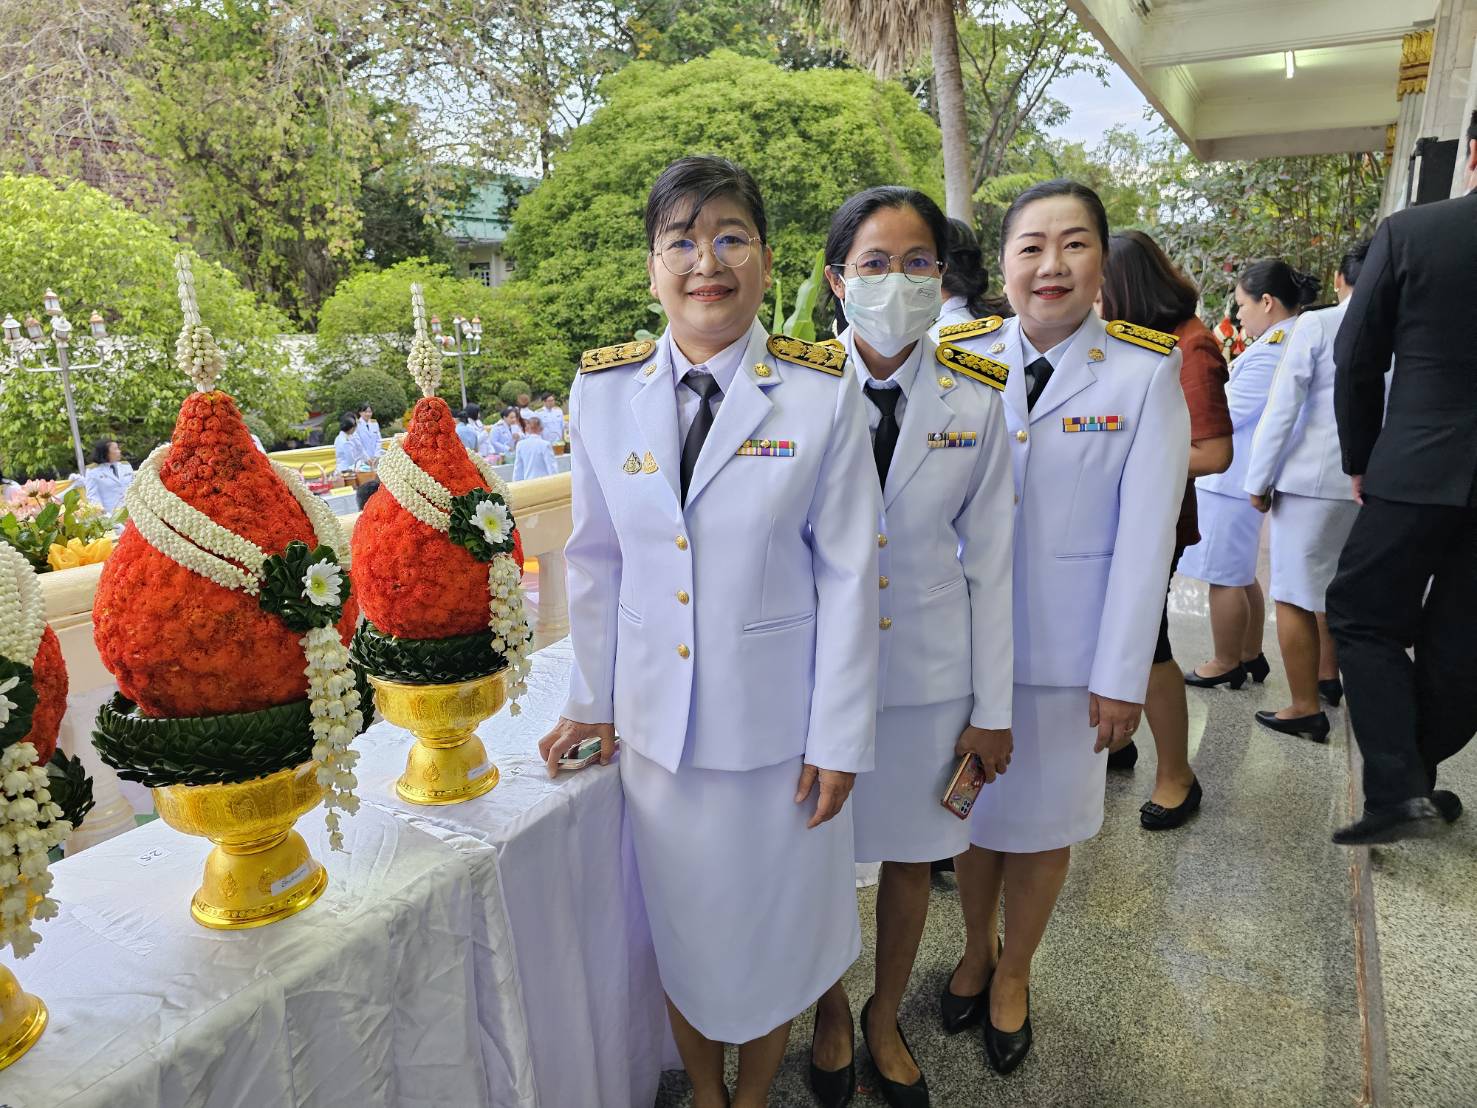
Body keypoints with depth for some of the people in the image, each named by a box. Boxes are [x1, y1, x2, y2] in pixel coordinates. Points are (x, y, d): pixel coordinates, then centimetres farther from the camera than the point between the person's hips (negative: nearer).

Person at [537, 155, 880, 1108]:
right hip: (656, 724, 2)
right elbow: (596, 559, 4)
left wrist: (839, 737, -8)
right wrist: (591, 700, 7)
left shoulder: (823, 393, -10)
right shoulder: (605, 388, -3)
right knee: (683, 931, 19)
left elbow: (850, 572, -8)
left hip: (779, 724, -2)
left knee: (776, 931, 17)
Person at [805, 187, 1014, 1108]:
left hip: (932, 669, 2)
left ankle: (886, 1021, 44)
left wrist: (993, 708, 1)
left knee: (911, 855, 17)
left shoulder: (975, 404, -4)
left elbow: (990, 563, -1)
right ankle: (832, 1013, 44)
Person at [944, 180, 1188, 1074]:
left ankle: (1014, 974, 40)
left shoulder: (1147, 371, -8)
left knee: (1044, 819, 14)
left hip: (1067, 646, -1)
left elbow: (1146, 533, -9)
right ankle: (976, 949, 43)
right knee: (970, 806, 16)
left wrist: (1121, 675, -9)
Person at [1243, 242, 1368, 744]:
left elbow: (1282, 407, -10)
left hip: (1312, 477, -5)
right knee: (1335, 587, 23)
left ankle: (1306, 709, 8)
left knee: (1296, 594, 4)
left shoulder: (1317, 325, -7)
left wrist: (1260, 479, -3)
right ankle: (1328, 675, 39)